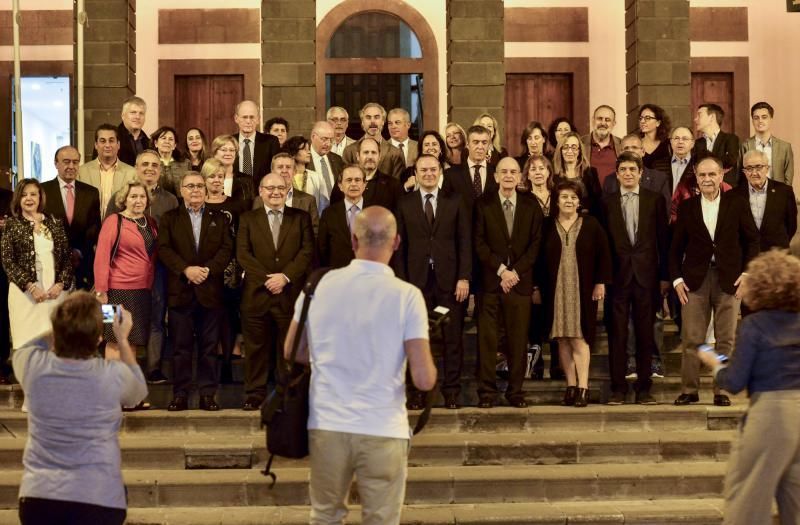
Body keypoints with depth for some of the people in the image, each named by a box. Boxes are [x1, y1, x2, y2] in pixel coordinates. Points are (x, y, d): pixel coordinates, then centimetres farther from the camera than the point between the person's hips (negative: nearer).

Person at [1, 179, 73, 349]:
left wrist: (60, 284, -6)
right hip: (25, 292, -2)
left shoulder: (55, 223, 10)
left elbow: (67, 257, 9)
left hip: (55, 291, 2)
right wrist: (31, 286, -12)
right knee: (28, 340, -3)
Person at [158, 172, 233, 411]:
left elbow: (226, 249, 2)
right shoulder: (169, 218, 9)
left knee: (209, 346, 3)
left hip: (210, 290, 1)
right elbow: (164, 249, -2)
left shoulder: (219, 218, 12)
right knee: (181, 346, 2)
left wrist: (208, 269, -13)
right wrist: (186, 269, -15)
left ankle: (207, 394, 8)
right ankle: (180, 394, 6)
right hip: (180, 291, -1)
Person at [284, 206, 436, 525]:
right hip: (383, 431, -3)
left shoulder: (319, 285, -2)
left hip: (327, 426, 3)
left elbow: (293, 355, 11)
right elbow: (424, 380, -14)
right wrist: (427, 368, 9)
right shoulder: (407, 295, -11)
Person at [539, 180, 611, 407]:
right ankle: (571, 386, 10)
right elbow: (540, 259, 7)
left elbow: (603, 254, 4)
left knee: (579, 338, -7)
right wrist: (538, 287, 2)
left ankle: (583, 387, -6)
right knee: (562, 339, 3)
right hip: (556, 291, 2)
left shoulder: (591, 225, 4)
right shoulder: (547, 226, 6)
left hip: (583, 290, -2)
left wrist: (600, 282, -3)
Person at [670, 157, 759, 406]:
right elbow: (676, 247, 8)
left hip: (728, 280, 0)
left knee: (726, 339, 4)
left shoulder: (737, 204, 3)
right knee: (691, 339, 0)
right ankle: (689, 390, 9)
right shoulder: (687, 207, 6)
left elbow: (752, 240, 6)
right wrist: (676, 279, -1)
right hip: (695, 280, 0)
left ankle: (722, 391, 12)